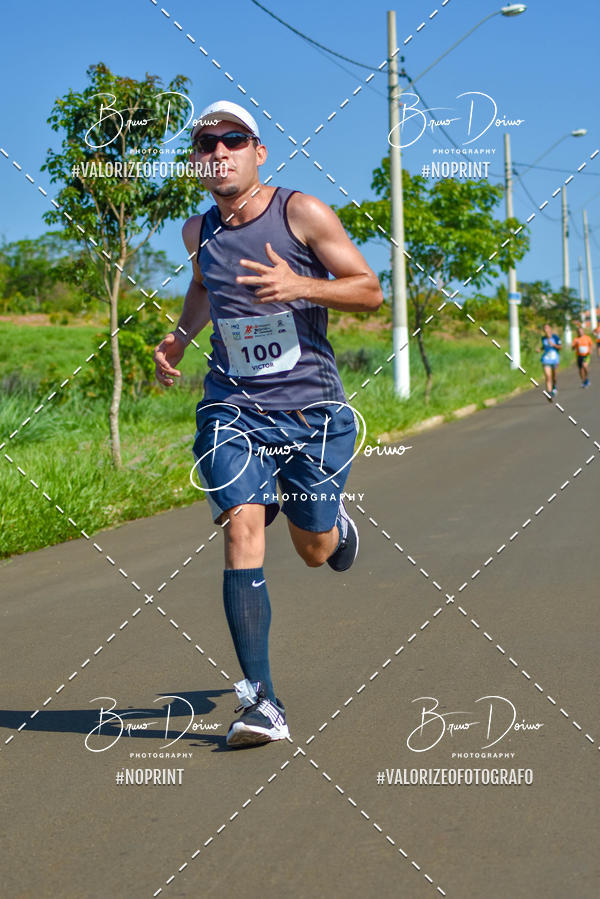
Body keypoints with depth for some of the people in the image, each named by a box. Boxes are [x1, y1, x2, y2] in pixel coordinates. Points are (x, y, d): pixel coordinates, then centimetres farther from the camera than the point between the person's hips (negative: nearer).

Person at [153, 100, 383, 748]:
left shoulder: (302, 213, -6)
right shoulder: (198, 231, 7)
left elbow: (370, 290, -4)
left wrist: (300, 286, -21)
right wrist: (180, 336, 13)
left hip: (313, 408, -2)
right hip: (232, 407, 2)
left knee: (315, 551, 9)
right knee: (242, 527, -18)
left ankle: (332, 518, 49)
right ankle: (260, 700, -18)